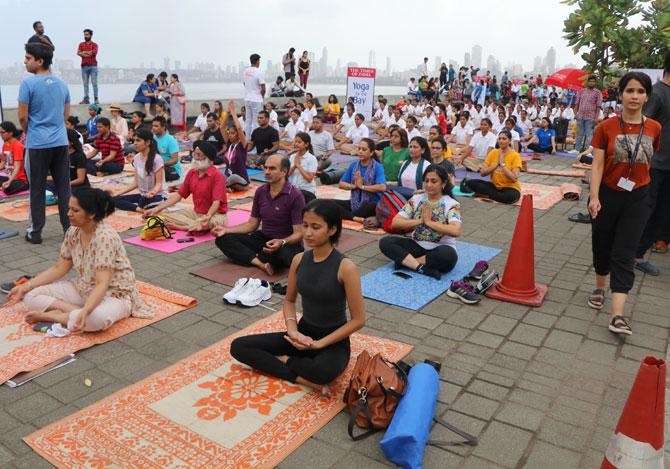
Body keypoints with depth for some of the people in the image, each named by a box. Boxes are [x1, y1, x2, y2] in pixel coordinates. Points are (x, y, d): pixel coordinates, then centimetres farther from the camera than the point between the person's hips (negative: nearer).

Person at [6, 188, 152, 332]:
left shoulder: (105, 237, -26)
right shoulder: (73, 233, -3)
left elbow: (102, 284, -32)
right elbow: (59, 268, 7)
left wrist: (85, 311, -45)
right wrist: (25, 286, 2)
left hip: (114, 294, -7)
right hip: (83, 290, 7)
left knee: (97, 317, -41)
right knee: (31, 295, -5)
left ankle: (49, 316, -17)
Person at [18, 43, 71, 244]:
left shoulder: (28, 83, -10)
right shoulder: (62, 84, 8)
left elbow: (23, 117, -8)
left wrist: (27, 132, 11)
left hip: (38, 144, -5)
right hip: (60, 142, 5)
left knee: (37, 189, 4)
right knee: (64, 188, 8)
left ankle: (35, 232, 11)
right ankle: (69, 228, 12)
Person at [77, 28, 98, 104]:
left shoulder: (94, 45, 7)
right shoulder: (81, 44, 15)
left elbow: (94, 52, -10)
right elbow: (78, 53, 0)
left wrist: (84, 52, -2)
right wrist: (89, 53, -9)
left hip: (93, 66, -3)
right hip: (84, 66, 3)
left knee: (94, 83, -5)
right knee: (85, 83, 0)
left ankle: (96, 98, -3)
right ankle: (86, 99, -1)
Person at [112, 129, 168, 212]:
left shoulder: (156, 159, -16)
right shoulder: (136, 158, 5)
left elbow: (159, 183, -15)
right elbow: (136, 182, 10)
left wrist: (152, 192, -36)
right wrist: (119, 192, 4)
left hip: (158, 195, -8)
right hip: (142, 195, 8)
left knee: (145, 199, -42)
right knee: (115, 199, -12)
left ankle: (141, 206, -11)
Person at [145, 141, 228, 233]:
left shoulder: (217, 175, -16)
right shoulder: (192, 172, 5)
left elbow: (216, 202, -24)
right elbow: (179, 195, 7)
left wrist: (207, 217, -43)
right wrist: (157, 208, -2)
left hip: (215, 214, -7)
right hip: (196, 212, 7)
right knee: (163, 214, -6)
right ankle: (197, 227, -17)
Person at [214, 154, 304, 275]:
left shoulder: (295, 196, -16)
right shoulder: (260, 192, 3)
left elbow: (298, 233, -17)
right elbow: (252, 224, 11)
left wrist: (281, 242, -36)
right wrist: (226, 230, 0)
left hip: (288, 243, -6)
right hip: (264, 238, 6)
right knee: (223, 239, -10)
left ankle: (251, 258, -11)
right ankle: (261, 264, -29)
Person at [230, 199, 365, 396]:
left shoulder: (345, 267, -20)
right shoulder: (299, 260, -3)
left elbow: (358, 320, -15)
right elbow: (289, 301, 10)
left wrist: (319, 343, -18)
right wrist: (293, 331, -10)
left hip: (334, 341, -5)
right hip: (303, 334, 6)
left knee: (322, 371, -41)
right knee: (238, 346, -7)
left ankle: (283, 360, -9)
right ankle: (303, 378, -15)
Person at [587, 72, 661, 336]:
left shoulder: (654, 129, 0)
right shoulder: (606, 128, -6)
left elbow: (649, 161, 11)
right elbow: (597, 164, -9)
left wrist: (640, 183, 12)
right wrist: (594, 197, -18)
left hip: (637, 198, 1)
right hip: (607, 194, 0)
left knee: (624, 254, -4)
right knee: (602, 246, 13)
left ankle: (617, 315, -8)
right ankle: (600, 287, 39)